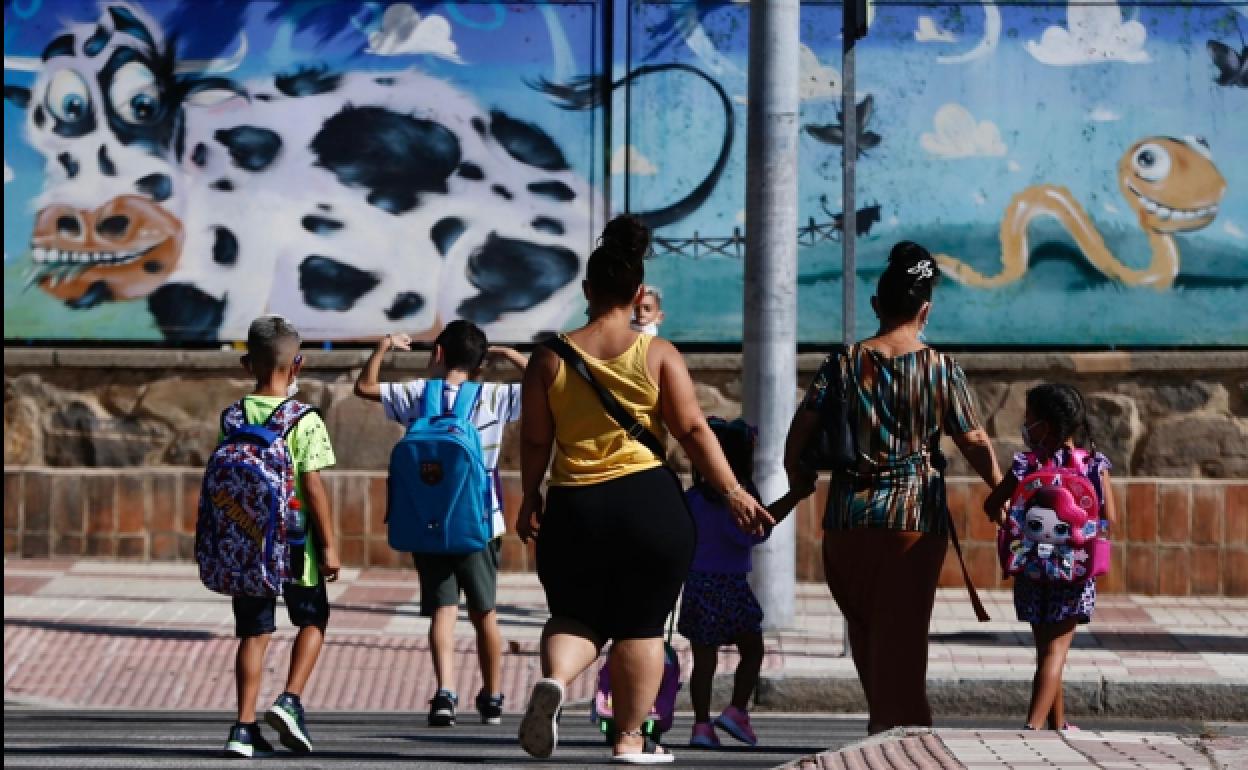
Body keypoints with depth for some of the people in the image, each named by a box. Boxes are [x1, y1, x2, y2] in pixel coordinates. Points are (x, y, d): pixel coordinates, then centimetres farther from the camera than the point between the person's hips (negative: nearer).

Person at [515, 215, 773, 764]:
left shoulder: (551, 357, 1)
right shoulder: (658, 354, -2)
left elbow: (534, 439, 3)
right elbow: (693, 431, -6)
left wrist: (530, 500, 15)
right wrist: (731, 492, -1)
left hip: (574, 509, 1)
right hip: (650, 503, -1)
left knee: (575, 615, 16)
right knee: (641, 624, 9)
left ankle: (553, 678, -15)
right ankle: (630, 739, 10)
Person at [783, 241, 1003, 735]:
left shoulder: (843, 364, 1)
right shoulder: (941, 370, -4)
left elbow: (799, 431, -1)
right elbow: (974, 442, -1)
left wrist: (797, 487, 14)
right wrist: (1000, 490, 16)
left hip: (849, 514, 2)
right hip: (915, 514, -2)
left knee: (863, 626, 16)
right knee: (902, 630, 2)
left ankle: (883, 717, 22)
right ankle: (902, 723, 1)